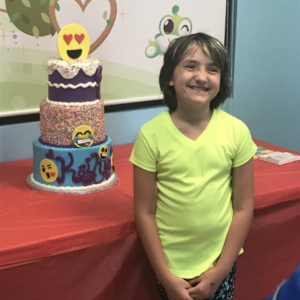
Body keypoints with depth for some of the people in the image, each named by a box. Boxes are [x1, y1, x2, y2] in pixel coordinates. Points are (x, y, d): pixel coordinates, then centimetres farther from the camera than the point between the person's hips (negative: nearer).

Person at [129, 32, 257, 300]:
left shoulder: (237, 132, -9)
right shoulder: (151, 135, -12)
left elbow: (243, 208, -4)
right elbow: (145, 212, -8)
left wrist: (220, 271, -6)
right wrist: (165, 276, -9)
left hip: (219, 262, 1)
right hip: (171, 265, -1)